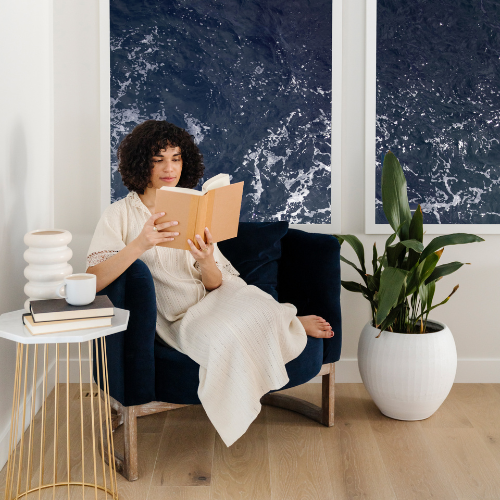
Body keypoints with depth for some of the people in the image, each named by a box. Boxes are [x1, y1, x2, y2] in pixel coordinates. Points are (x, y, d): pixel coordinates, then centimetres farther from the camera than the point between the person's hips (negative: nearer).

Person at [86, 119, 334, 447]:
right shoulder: (120, 215, -2)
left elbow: (216, 284, 3)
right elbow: (93, 280, -18)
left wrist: (206, 262, -21)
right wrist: (140, 244, -31)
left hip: (214, 299, 3)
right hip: (178, 318, -3)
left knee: (262, 314, -29)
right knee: (223, 338, -34)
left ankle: (288, 322, 10)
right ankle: (285, 322, 1)